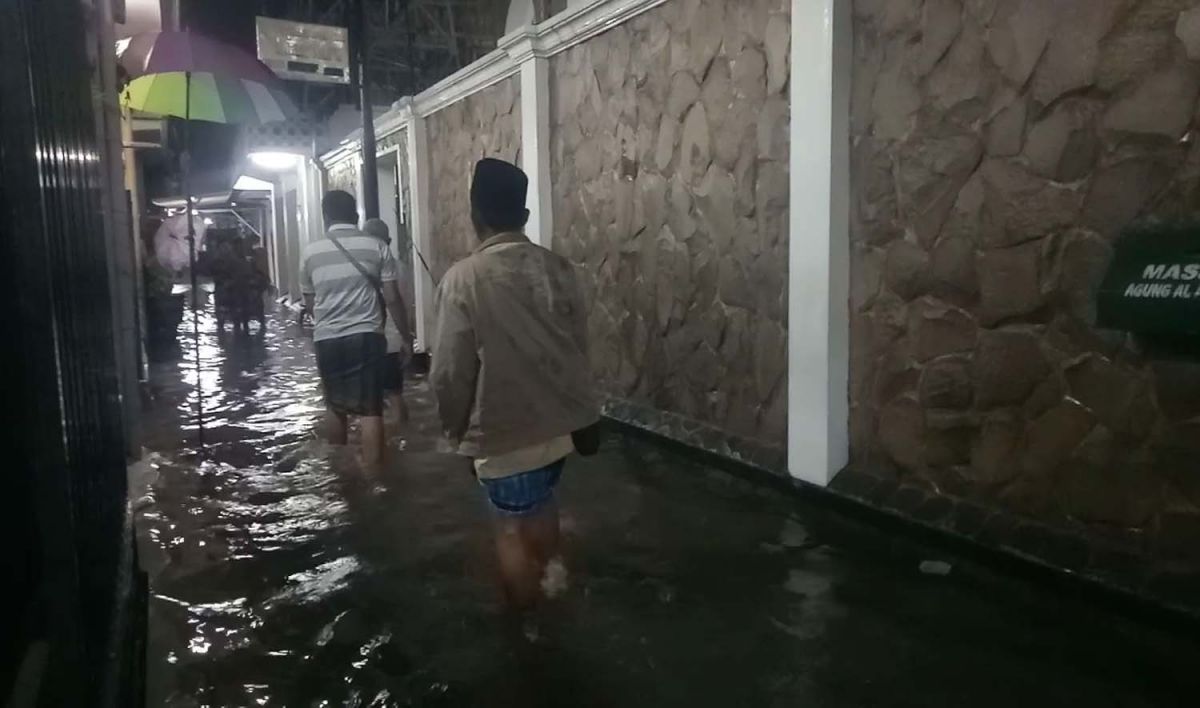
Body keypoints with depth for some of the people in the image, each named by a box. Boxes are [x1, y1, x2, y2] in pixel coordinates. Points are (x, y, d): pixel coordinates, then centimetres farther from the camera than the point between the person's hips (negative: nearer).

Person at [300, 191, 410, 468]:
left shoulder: (311, 251, 5)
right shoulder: (376, 246, -1)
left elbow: (308, 302, 14)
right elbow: (391, 297, -3)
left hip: (326, 338, 3)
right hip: (366, 335, -2)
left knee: (335, 405, 19)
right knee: (370, 409, -2)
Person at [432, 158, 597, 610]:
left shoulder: (463, 279, -17)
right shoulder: (558, 269, -2)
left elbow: (450, 372, -15)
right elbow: (580, 346, 6)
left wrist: (456, 430, 1)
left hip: (505, 432, -5)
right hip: (562, 421, 5)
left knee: (512, 527, 13)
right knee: (541, 501, 30)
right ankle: (550, 570, 46)